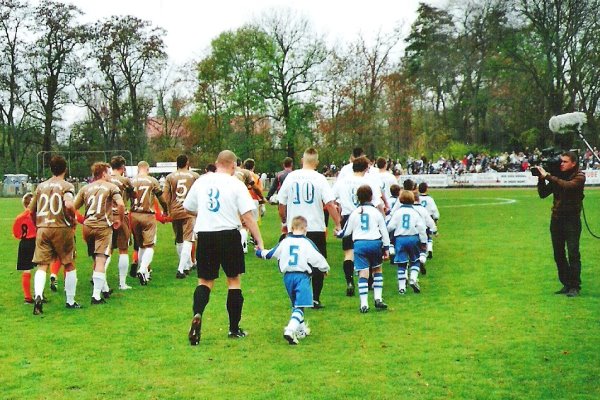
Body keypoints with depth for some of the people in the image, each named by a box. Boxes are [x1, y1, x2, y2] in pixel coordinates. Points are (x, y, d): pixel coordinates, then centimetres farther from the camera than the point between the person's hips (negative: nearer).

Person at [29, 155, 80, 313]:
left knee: (42, 266, 1)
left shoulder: (41, 186, 10)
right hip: (62, 228, -3)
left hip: (42, 229, 3)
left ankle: (38, 295, -23)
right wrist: (72, 218, -4)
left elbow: (31, 210, 13)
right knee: (69, 265, 12)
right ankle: (70, 301, 17)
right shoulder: (66, 186, -4)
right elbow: (69, 205, -22)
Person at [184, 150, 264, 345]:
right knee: (234, 280, 12)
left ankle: (197, 314, -18)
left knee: (205, 281, 11)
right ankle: (234, 328, 15)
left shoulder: (201, 181, 6)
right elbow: (248, 216, -10)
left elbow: (188, 208, 18)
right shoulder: (236, 184, -5)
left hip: (205, 236, 2)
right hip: (229, 235, -2)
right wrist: (259, 242, -7)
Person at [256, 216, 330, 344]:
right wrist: (325, 269, 15)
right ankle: (290, 330, -28)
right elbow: (318, 258, -5)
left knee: (295, 304, 22)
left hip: (288, 276, 5)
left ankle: (301, 330, 32)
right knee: (299, 307, -10)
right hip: (302, 276, -5)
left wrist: (259, 252, 36)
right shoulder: (307, 243, -6)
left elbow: (270, 254, 15)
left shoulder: (284, 242, 6)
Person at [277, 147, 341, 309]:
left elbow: (281, 204, 7)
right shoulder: (319, 179, -7)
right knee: (318, 265, 9)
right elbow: (330, 204, -14)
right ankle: (315, 299, 7)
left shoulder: (291, 177, 1)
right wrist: (338, 224, -7)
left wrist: (284, 223, 22)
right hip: (316, 228, -2)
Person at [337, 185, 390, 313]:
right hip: (375, 243, 0)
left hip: (359, 244, 0)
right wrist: (386, 247, 12)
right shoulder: (376, 212, 4)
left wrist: (339, 234, 35)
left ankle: (364, 304, -11)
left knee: (363, 273, -5)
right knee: (377, 269, 19)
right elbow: (384, 231, 5)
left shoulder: (354, 213, 7)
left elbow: (347, 231, 14)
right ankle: (378, 299, 15)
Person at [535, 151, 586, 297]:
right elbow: (543, 194, 8)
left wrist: (547, 176, -24)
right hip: (556, 218, 5)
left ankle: (575, 286, -3)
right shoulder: (557, 176, 8)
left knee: (573, 254, -8)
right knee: (559, 255, 8)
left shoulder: (579, 176, -6)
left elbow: (567, 185, -26)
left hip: (571, 219, -5)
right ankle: (566, 284, 17)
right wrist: (541, 178, -7)